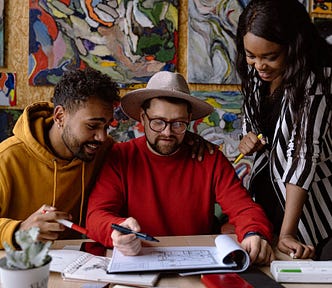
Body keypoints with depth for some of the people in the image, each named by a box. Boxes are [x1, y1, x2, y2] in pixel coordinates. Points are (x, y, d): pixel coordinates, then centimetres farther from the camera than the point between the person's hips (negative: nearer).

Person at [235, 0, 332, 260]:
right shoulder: (256, 72, -4)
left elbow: (304, 153, -30)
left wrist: (287, 233, -32)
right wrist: (248, 140, -11)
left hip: (305, 199, -5)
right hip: (266, 191, 6)